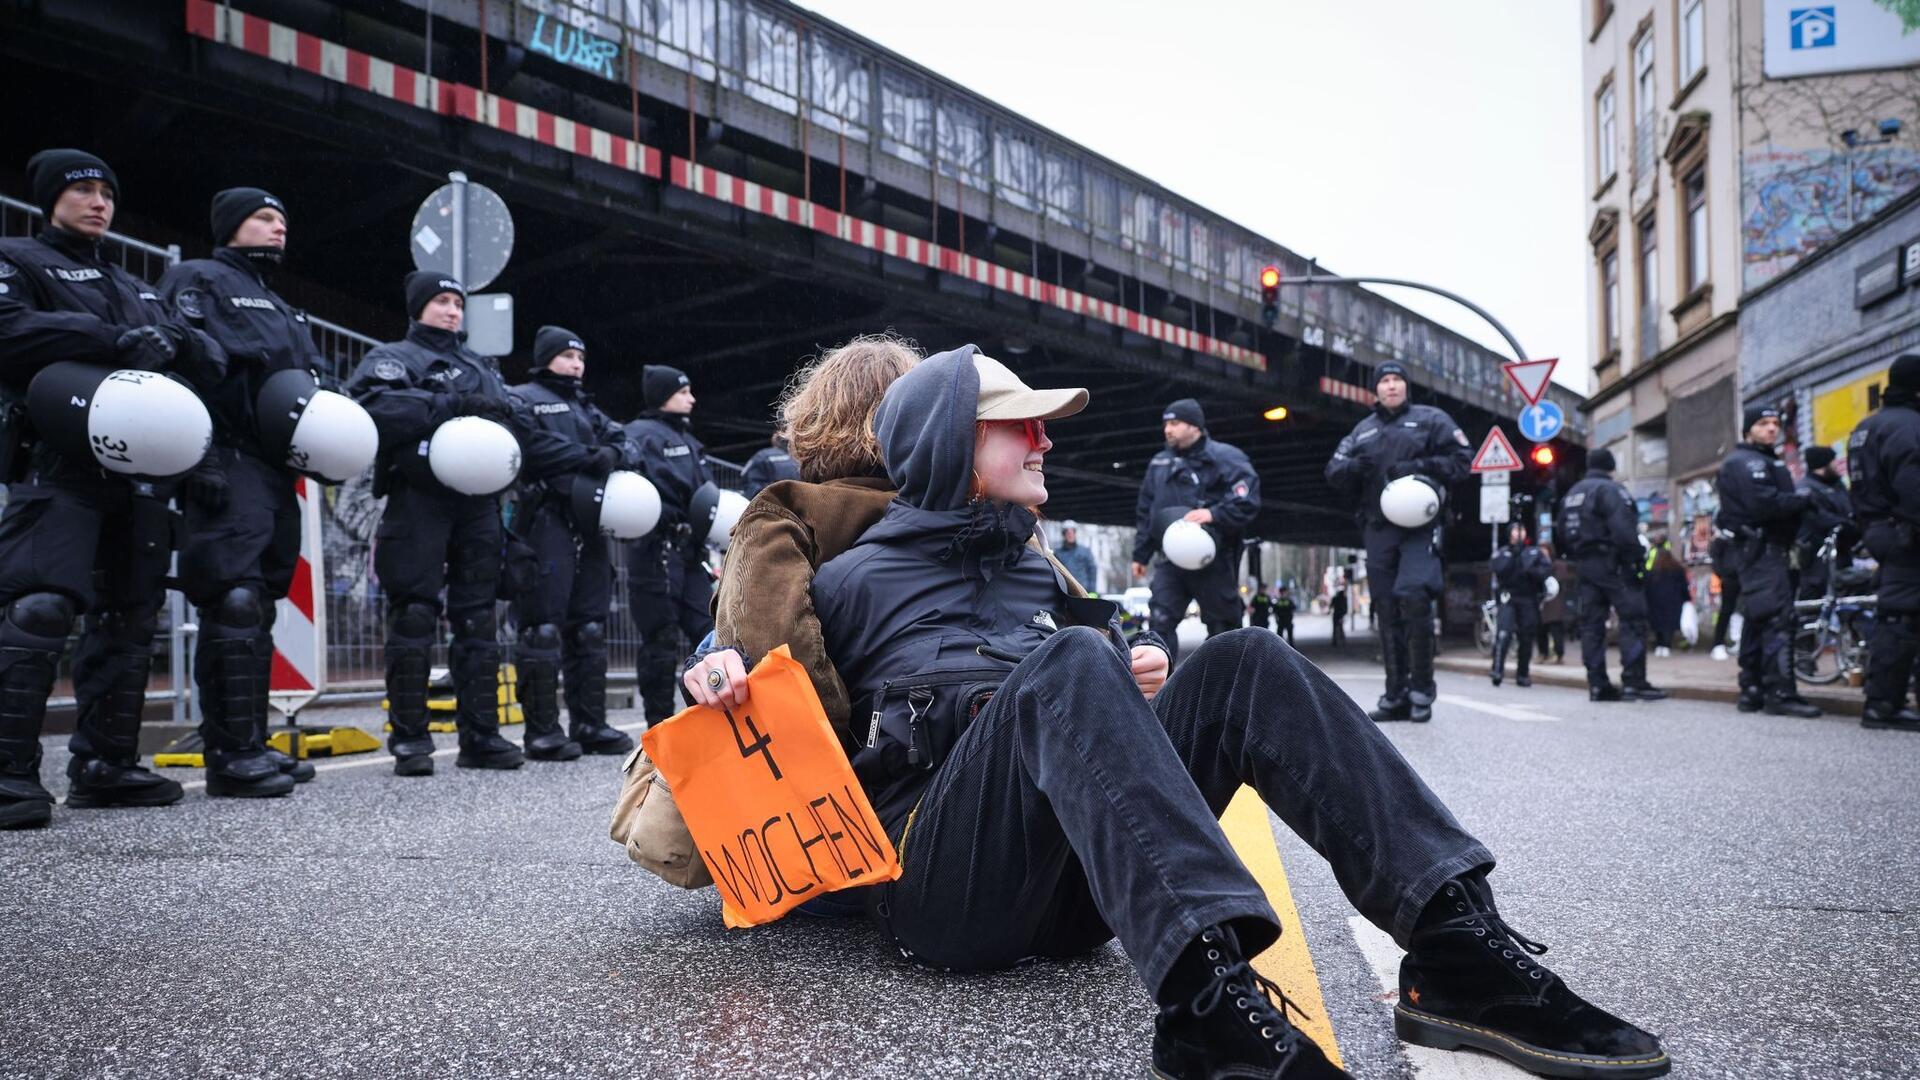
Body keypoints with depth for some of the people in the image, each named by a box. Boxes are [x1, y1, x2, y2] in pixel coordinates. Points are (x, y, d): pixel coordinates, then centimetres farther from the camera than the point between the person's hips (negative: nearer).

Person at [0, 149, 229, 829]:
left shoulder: (137, 289, 29)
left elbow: (201, 351, 17)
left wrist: (178, 342, -7)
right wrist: (114, 341, -20)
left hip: (139, 470, 7)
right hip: (59, 463, -6)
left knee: (129, 615, 5)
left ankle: (104, 764, 12)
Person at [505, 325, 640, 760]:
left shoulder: (587, 407, 27)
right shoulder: (523, 399, 5)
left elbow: (627, 444, 16)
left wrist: (613, 455, -7)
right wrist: (585, 457, -14)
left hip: (591, 524, 7)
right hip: (546, 521, -7)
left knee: (589, 627, 8)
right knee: (543, 628, -8)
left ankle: (589, 725, 13)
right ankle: (541, 732, -5)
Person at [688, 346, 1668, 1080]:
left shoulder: (1035, 573, 26)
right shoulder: (847, 584, 10)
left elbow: (1111, 659, 32)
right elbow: (768, 713, 13)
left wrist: (1140, 673, 9)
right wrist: (717, 678, -10)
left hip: (1073, 887, 5)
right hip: (941, 889, -5)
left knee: (1242, 663, -13)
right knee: (1067, 661, -32)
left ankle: (1457, 946, -26)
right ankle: (1209, 993, -51)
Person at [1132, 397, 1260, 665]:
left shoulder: (1223, 457, -4)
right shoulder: (1159, 463, 17)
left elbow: (1247, 502, -14)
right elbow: (1145, 512, 22)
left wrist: (1214, 514, -27)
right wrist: (1140, 553, 19)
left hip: (1213, 560, -5)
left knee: (1222, 627, 5)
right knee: (1161, 623, -5)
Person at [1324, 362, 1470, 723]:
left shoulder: (1430, 419, 9)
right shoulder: (1362, 430, 21)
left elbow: (1462, 459, 2)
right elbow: (1334, 472, 15)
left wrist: (1419, 467, -12)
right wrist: (1355, 466, -8)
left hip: (1419, 526, -4)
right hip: (1378, 528, 5)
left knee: (1414, 595, -21)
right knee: (1387, 611, 4)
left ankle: (1422, 689, -11)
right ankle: (1396, 695, 9)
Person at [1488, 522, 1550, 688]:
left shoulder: (1535, 553, 14)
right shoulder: (1501, 553, 10)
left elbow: (1547, 568, -1)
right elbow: (1499, 570, -8)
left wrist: (1532, 571, -17)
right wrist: (1513, 554, -12)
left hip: (1529, 599, 2)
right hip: (1508, 598, -2)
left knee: (1527, 637, 1)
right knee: (1503, 633, -19)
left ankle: (1523, 674, 12)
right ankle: (1497, 670, -22)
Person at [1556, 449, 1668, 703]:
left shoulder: (1571, 494, 17)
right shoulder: (1611, 489, -9)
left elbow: (1561, 531, 20)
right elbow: (1623, 529, -20)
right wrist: (1636, 560, -19)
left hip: (1584, 565, 8)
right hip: (1611, 564, -8)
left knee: (1591, 623, 7)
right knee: (1633, 618, -7)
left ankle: (1597, 684, 6)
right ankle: (1634, 681, -13)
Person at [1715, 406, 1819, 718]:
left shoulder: (1765, 462, 27)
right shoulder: (1746, 462, -8)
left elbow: (1778, 502, 19)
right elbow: (1764, 503, -22)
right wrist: (1807, 500, -16)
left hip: (1767, 549, 11)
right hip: (1761, 549, -11)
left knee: (1756, 622, 11)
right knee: (1777, 620, -16)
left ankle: (1752, 691, 15)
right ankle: (1781, 692, -20)